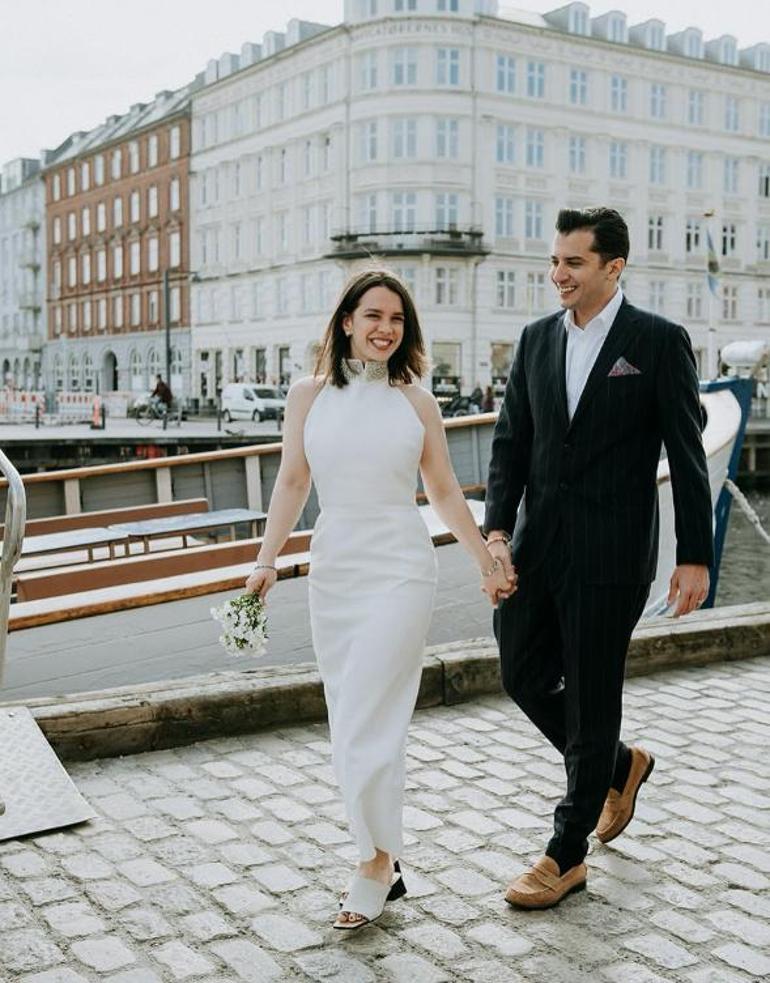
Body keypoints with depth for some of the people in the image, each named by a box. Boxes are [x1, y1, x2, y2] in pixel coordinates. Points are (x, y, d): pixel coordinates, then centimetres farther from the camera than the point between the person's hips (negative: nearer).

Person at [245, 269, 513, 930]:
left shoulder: (415, 402, 1)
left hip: (400, 571, -3)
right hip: (333, 571, 3)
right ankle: (385, 858, 21)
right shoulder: (310, 396, 5)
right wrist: (267, 561, -2)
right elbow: (292, 483, 6)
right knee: (349, 722, 8)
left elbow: (444, 491, 8)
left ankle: (377, 863, 10)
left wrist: (488, 564, 9)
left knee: (369, 722, -6)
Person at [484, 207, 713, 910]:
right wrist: (497, 529, -4)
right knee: (525, 679, 13)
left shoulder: (659, 341, -6)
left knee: (591, 701, 4)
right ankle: (619, 767, 39)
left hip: (608, 557, -6)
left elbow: (687, 455, -6)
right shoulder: (537, 339, 9)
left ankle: (567, 856, 18)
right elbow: (511, 440, 8)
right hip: (536, 548, 6)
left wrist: (695, 556, -9)